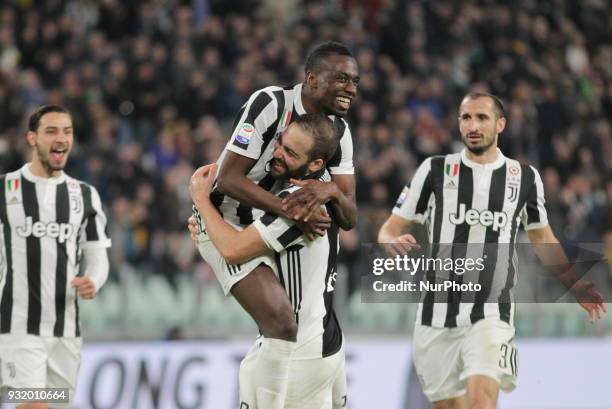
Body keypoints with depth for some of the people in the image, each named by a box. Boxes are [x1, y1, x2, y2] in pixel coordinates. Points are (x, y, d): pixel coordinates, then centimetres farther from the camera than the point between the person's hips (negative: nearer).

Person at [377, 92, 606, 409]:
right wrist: (393, 242, -16)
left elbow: (541, 238, 22)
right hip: (437, 316, 1)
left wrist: (574, 285, 11)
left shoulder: (525, 177, 7)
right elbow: (390, 229, 8)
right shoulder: (435, 170, 4)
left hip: (491, 315, -1)